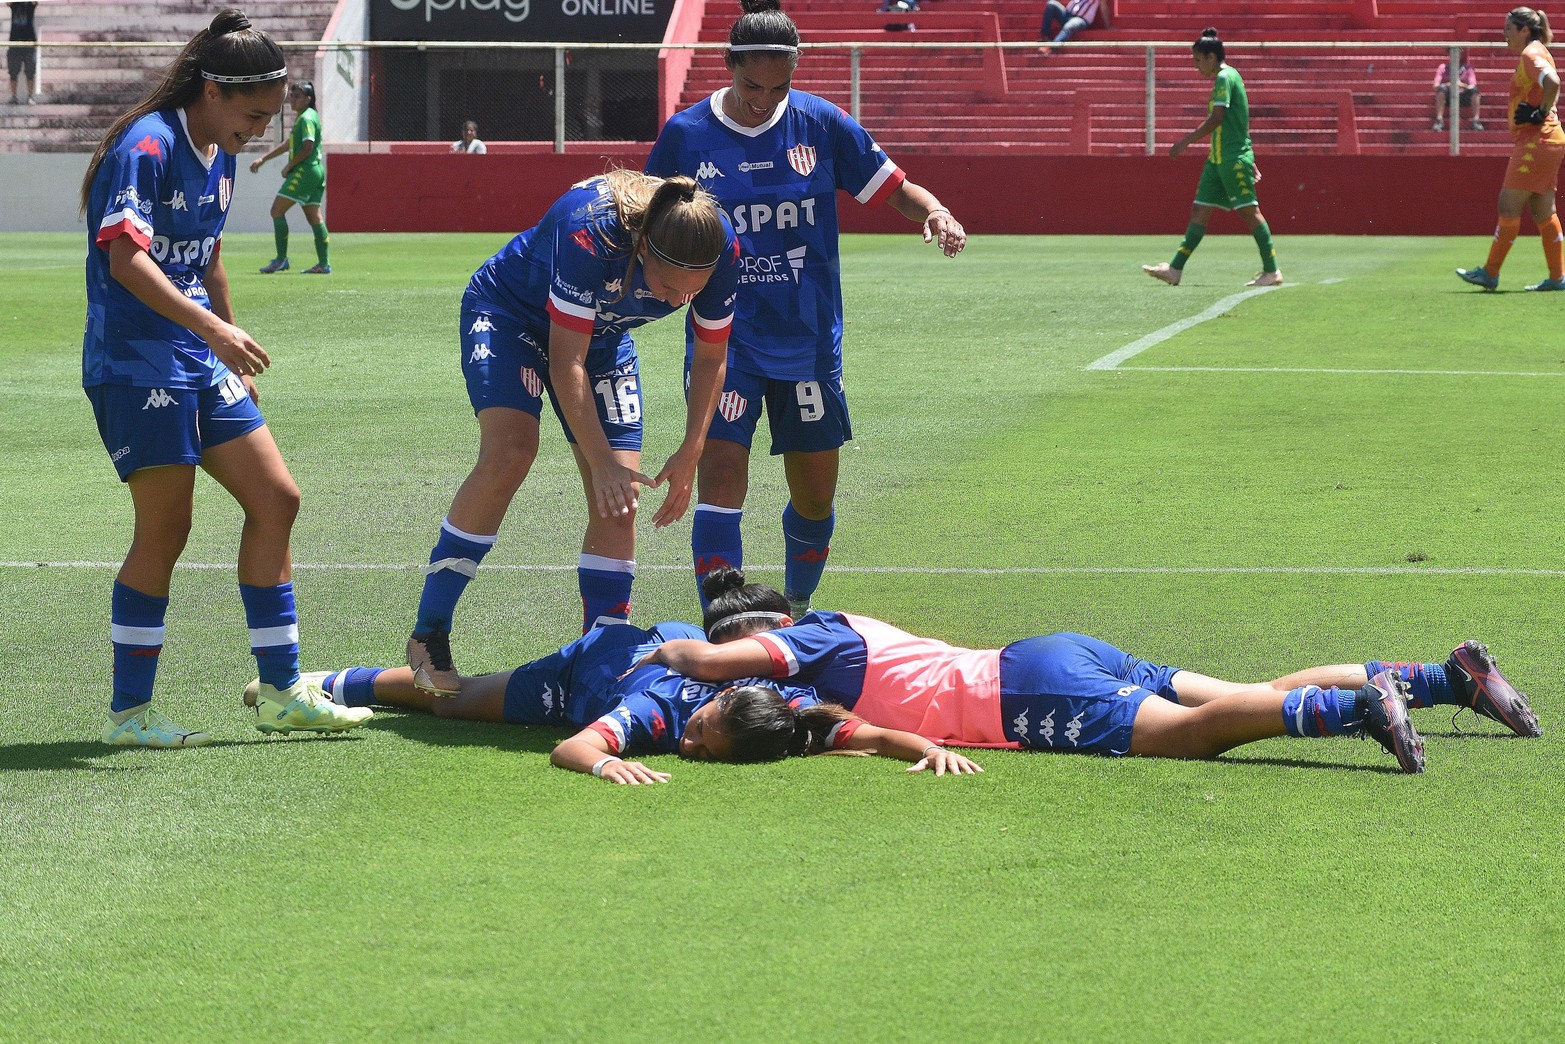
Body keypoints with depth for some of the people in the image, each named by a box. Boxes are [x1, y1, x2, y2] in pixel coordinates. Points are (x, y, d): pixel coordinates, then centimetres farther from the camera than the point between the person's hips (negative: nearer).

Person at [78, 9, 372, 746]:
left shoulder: (219, 155, 12)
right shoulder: (145, 148, -16)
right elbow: (126, 258, -28)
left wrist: (234, 350, 27)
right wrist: (214, 329, -36)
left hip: (200, 363, 9)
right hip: (135, 364, -9)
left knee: (275, 499, 5)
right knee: (165, 528, -7)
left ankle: (280, 690, 13)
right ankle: (128, 712, 4)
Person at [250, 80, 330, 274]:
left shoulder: (307, 118, -12)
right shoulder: (302, 118, 19)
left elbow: (307, 147, -22)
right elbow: (289, 144, 28)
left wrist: (289, 166, -11)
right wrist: (263, 159, 29)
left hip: (304, 171, -10)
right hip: (315, 171, 10)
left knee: (277, 210, -7)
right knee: (314, 216, 8)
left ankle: (281, 259, -9)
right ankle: (324, 264, 6)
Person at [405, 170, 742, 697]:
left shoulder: (721, 247, -26)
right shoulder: (590, 231, -41)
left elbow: (711, 358, -8)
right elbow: (567, 361, -34)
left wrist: (690, 455, -15)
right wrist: (602, 462, -35)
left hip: (604, 335, 5)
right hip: (508, 312, -5)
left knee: (618, 501, -6)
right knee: (509, 453, -26)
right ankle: (429, 634, -18)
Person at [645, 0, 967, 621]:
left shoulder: (821, 125, -2)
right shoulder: (685, 135, -5)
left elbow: (895, 190, 4)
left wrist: (937, 214, -16)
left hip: (809, 339, 2)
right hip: (723, 338, -2)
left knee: (815, 499, 10)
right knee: (722, 480, -15)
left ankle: (797, 611, 36)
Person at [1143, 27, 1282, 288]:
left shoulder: (1225, 77, -12)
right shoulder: (1226, 77, 18)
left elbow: (1216, 118, -20)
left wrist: (1187, 140, -14)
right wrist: (1249, 162, 24)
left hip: (1234, 159, -10)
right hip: (1218, 159, 10)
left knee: (1250, 210, -7)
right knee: (1199, 211, 7)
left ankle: (1272, 272, -5)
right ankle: (1175, 269, 7)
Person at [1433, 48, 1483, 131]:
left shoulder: (1467, 67, 8)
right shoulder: (1443, 67, 7)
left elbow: (1472, 86, -3)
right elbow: (1436, 85, -3)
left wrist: (1462, 85, -24)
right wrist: (1449, 84, -21)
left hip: (1463, 96, 0)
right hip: (1448, 96, 0)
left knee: (1474, 90, -28)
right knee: (1442, 88, -32)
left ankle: (1476, 120, -27)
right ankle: (1439, 120, -33)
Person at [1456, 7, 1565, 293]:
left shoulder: (1531, 54, -12)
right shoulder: (1535, 53, 18)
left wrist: (1541, 114, -19)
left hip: (1537, 141, -10)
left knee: (1509, 206, -6)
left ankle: (1490, 273, -4)